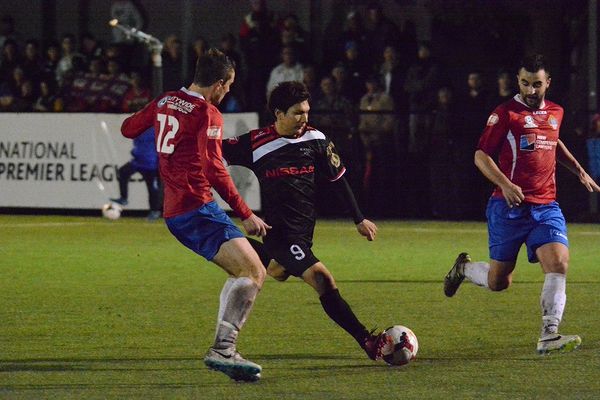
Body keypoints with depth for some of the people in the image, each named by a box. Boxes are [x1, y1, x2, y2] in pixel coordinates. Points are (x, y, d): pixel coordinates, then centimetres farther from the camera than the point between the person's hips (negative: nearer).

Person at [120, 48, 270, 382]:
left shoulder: (165, 101, 13)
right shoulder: (208, 114, -10)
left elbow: (128, 129, 27)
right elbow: (214, 171, -15)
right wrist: (247, 215, -13)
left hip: (175, 210, 9)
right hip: (196, 209, -9)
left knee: (250, 274, 16)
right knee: (253, 272, -17)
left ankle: (224, 351, 12)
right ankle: (222, 350, -25)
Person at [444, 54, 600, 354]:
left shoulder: (555, 112, 12)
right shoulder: (506, 113, -6)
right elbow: (481, 155, -7)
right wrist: (505, 184, -20)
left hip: (546, 206, 4)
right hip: (510, 207, -4)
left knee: (558, 263, -18)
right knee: (498, 281, 1)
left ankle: (549, 336, -18)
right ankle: (464, 268, 34)